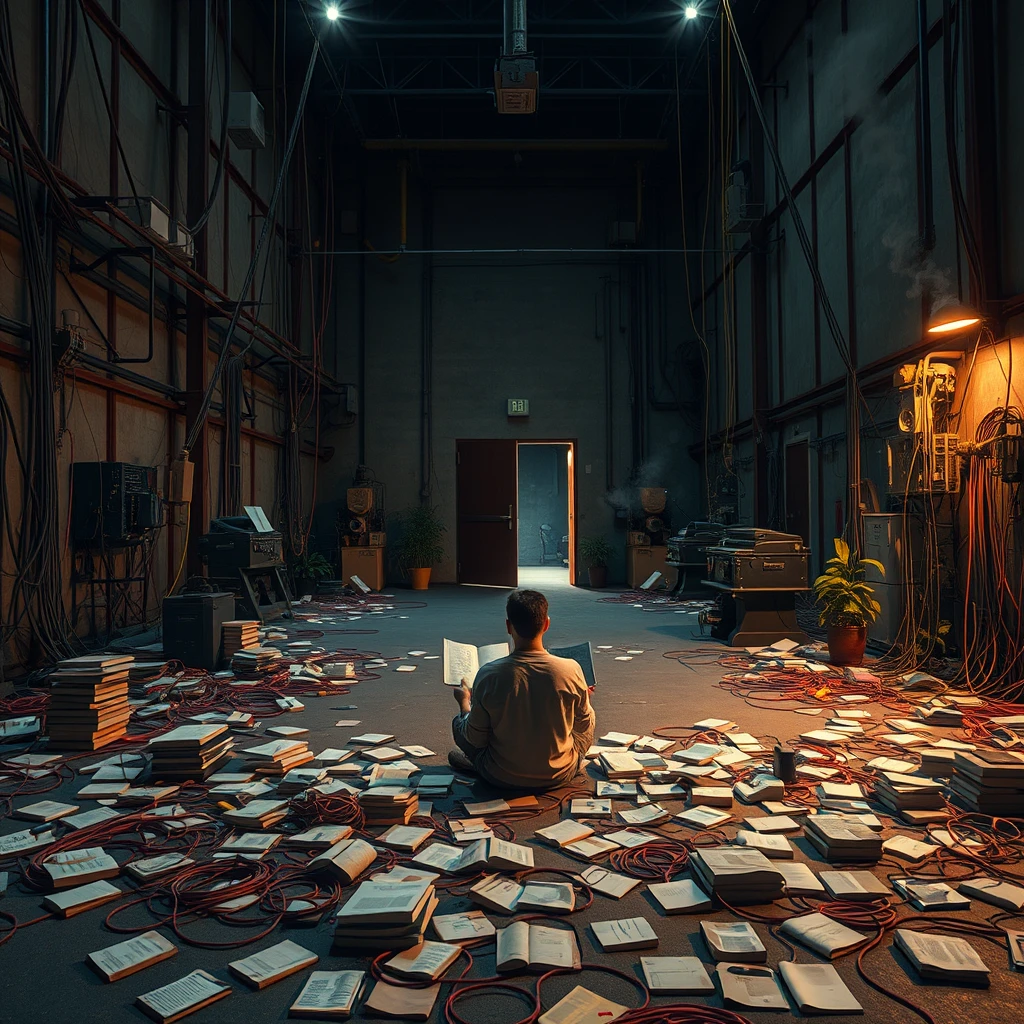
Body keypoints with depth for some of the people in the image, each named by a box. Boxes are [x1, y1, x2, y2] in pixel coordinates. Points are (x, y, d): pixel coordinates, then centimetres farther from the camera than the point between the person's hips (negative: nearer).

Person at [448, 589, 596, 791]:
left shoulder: (489, 674, -21)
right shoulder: (571, 670, -19)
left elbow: (475, 739, -10)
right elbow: (584, 726, -2)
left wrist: (464, 702, 9)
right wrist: (584, 698, 19)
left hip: (502, 779, 0)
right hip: (560, 775, 1)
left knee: (459, 722, 23)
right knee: (589, 722, 29)